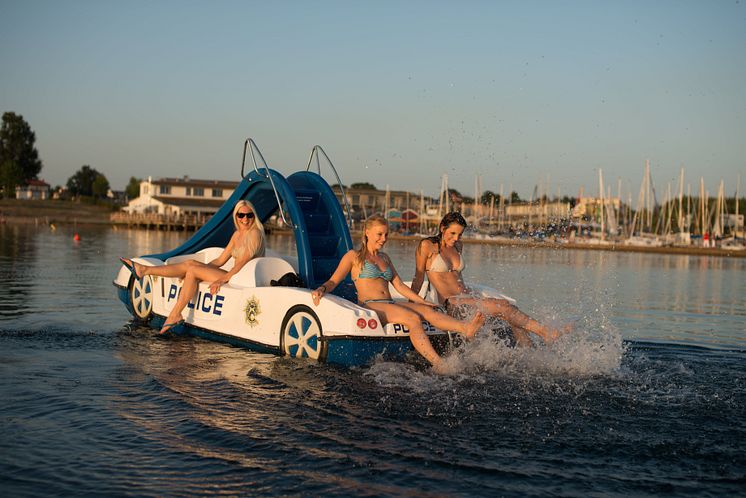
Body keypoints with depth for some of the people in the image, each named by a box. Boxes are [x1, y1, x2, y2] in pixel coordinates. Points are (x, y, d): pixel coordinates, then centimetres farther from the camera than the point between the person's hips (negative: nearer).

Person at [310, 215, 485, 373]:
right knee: (413, 319, -31)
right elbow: (333, 282, 1)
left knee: (428, 310, -23)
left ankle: (466, 328, -45)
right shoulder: (354, 256, 7)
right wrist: (321, 289, -22)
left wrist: (422, 301, 14)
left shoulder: (384, 257, 25)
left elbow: (399, 285, 24)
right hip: (369, 306, -6)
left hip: (390, 304, 6)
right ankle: (439, 365, -45)